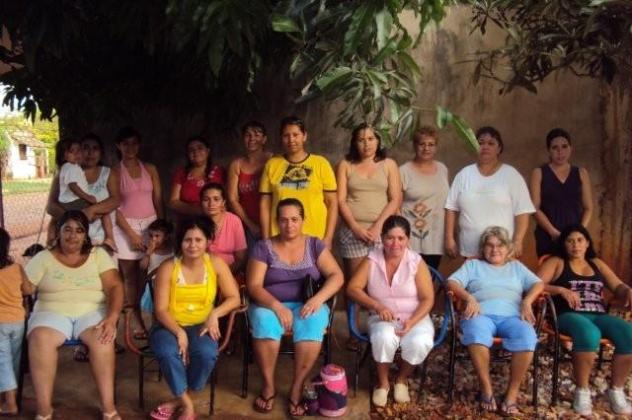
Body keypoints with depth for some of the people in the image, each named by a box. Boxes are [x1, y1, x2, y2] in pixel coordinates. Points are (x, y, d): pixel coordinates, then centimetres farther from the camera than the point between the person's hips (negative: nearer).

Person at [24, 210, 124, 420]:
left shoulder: (98, 254, 7)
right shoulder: (43, 258, 8)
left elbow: (115, 287, -2)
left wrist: (112, 318, -19)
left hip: (92, 312, 0)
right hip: (53, 312, 1)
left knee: (102, 338, -34)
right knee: (39, 339, -34)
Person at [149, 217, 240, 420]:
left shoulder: (216, 263, -3)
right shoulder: (168, 268, -8)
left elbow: (234, 298, 0)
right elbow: (161, 310, -9)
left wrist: (215, 314, -19)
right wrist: (179, 332, -24)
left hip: (200, 326, 1)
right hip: (170, 326, -1)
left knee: (207, 354, -31)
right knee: (167, 352, -33)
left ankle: (179, 399, -6)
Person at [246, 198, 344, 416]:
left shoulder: (314, 245, 6)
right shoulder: (264, 247, 2)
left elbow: (336, 276, -2)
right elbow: (254, 286, -6)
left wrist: (318, 298, -20)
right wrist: (277, 306, -23)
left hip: (307, 305, 0)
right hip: (270, 305, 0)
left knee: (312, 323, -34)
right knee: (263, 320, -34)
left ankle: (297, 389, -23)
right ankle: (268, 385, -17)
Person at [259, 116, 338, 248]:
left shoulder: (321, 163, 2)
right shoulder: (272, 164, 6)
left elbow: (332, 202, 2)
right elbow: (265, 204, 7)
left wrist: (328, 237, -4)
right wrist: (266, 239, 2)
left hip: (314, 238, -1)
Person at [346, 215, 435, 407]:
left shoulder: (417, 262, -7)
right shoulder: (372, 260, -5)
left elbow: (428, 299, -8)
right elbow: (353, 288, -8)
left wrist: (411, 322, -23)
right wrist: (377, 306, -21)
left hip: (415, 318, 0)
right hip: (383, 317, 0)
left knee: (420, 343, -32)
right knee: (384, 338, -34)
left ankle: (402, 379, 1)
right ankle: (382, 382, -5)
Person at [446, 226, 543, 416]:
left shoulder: (516, 266, 30)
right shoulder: (472, 265, 25)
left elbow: (538, 284, 16)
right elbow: (452, 283, 9)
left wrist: (527, 302, -5)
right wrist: (469, 298, -10)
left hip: (511, 316, 2)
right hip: (482, 314, -1)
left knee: (527, 337, -34)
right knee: (477, 333, -39)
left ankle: (512, 392, -23)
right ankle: (486, 388, -25)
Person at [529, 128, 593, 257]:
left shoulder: (581, 173, 10)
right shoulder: (539, 173, 3)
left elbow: (588, 208, 9)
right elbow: (535, 208, -4)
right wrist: (553, 232, -14)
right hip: (548, 236, -2)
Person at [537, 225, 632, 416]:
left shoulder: (597, 264, 26)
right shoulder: (556, 262, 13)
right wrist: (562, 290, -16)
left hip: (600, 315, 4)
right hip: (570, 315, -4)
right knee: (589, 334, -39)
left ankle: (616, 389, -10)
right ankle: (582, 390, -19)